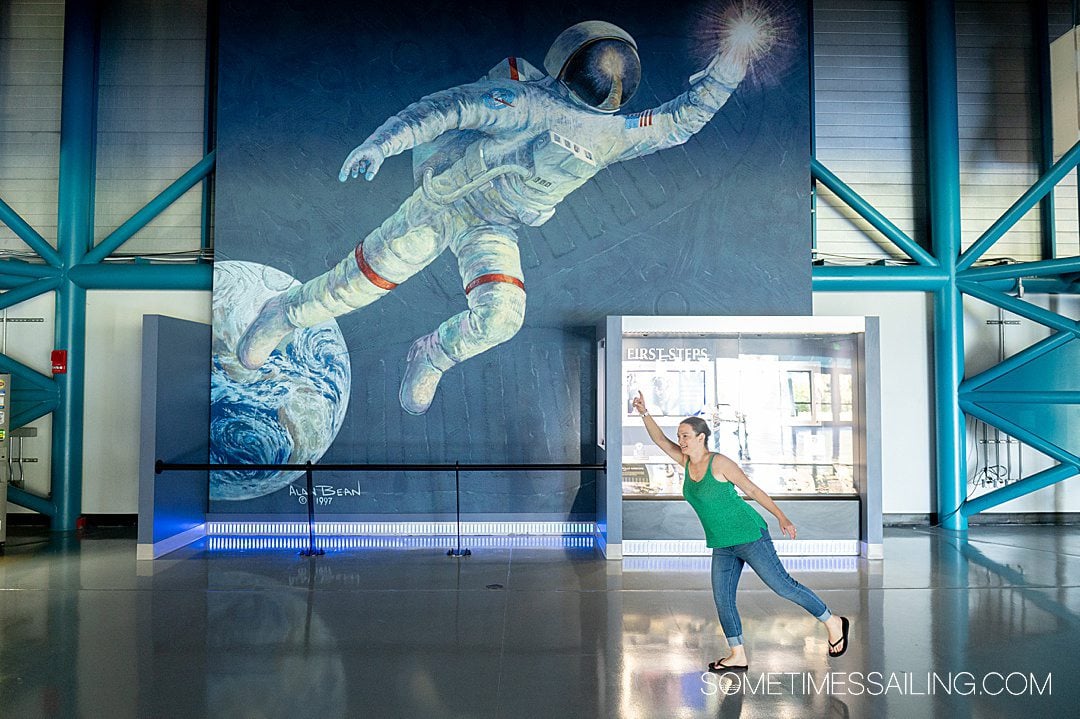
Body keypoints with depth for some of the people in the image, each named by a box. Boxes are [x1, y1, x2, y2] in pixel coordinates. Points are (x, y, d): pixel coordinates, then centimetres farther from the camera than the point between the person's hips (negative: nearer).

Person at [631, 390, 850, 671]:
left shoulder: (719, 462, -14)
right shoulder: (686, 461, 5)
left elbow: (752, 490, -9)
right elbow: (660, 440, 5)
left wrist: (782, 518, -7)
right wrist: (644, 413, -8)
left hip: (749, 535, -7)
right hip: (722, 546, 7)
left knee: (783, 586, -1)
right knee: (722, 598, 4)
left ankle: (834, 623, 17)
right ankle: (738, 656, 15)